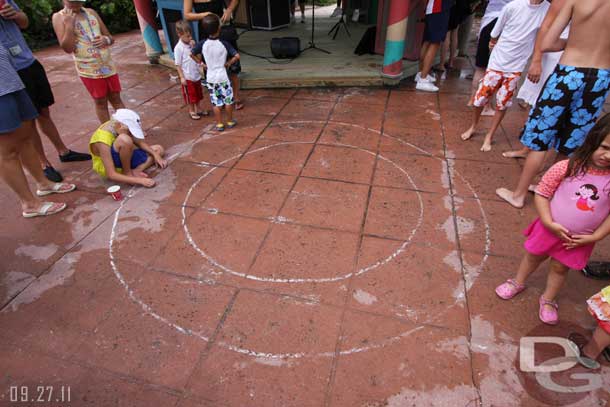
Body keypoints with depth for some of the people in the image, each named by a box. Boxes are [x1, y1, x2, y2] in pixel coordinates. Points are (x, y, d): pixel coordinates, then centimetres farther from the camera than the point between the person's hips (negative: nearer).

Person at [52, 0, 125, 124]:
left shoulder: (91, 12, 9)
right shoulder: (59, 17, -3)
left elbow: (110, 38, 13)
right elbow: (67, 48, -12)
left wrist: (106, 39, -10)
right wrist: (69, 24, -18)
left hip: (108, 65, 4)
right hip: (88, 70, -4)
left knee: (116, 98, 10)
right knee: (100, 102, 3)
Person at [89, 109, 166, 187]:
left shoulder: (116, 125, -12)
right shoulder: (103, 140, -32)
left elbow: (140, 142, 1)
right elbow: (111, 175, -36)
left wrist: (155, 155, -13)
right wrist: (139, 180, -40)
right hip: (105, 167, -8)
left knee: (159, 149, 6)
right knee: (124, 139, -37)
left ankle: (134, 172, -14)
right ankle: (127, 174, -18)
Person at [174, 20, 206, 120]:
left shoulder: (191, 44, 1)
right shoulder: (178, 48, -16)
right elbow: (178, 64, -14)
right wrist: (182, 77, -16)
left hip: (197, 75, 6)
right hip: (187, 77, -6)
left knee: (198, 94, 19)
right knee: (190, 96, 8)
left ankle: (198, 109, 35)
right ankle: (192, 111, 25)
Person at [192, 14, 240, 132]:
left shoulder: (202, 44, -7)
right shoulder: (224, 44, -14)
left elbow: (193, 54, 3)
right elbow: (237, 56, -20)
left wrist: (202, 63, 13)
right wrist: (228, 63, -5)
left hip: (210, 78, 3)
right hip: (223, 77, -2)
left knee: (216, 102, 11)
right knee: (228, 100, 13)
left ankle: (219, 124, 18)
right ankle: (230, 121, 24)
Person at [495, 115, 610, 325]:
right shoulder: (566, 167, -21)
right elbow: (541, 193, -13)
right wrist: (549, 223, -19)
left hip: (580, 239, 1)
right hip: (550, 228, -1)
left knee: (560, 268, 19)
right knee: (534, 257, 21)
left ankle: (548, 300, 42)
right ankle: (518, 282, 46)